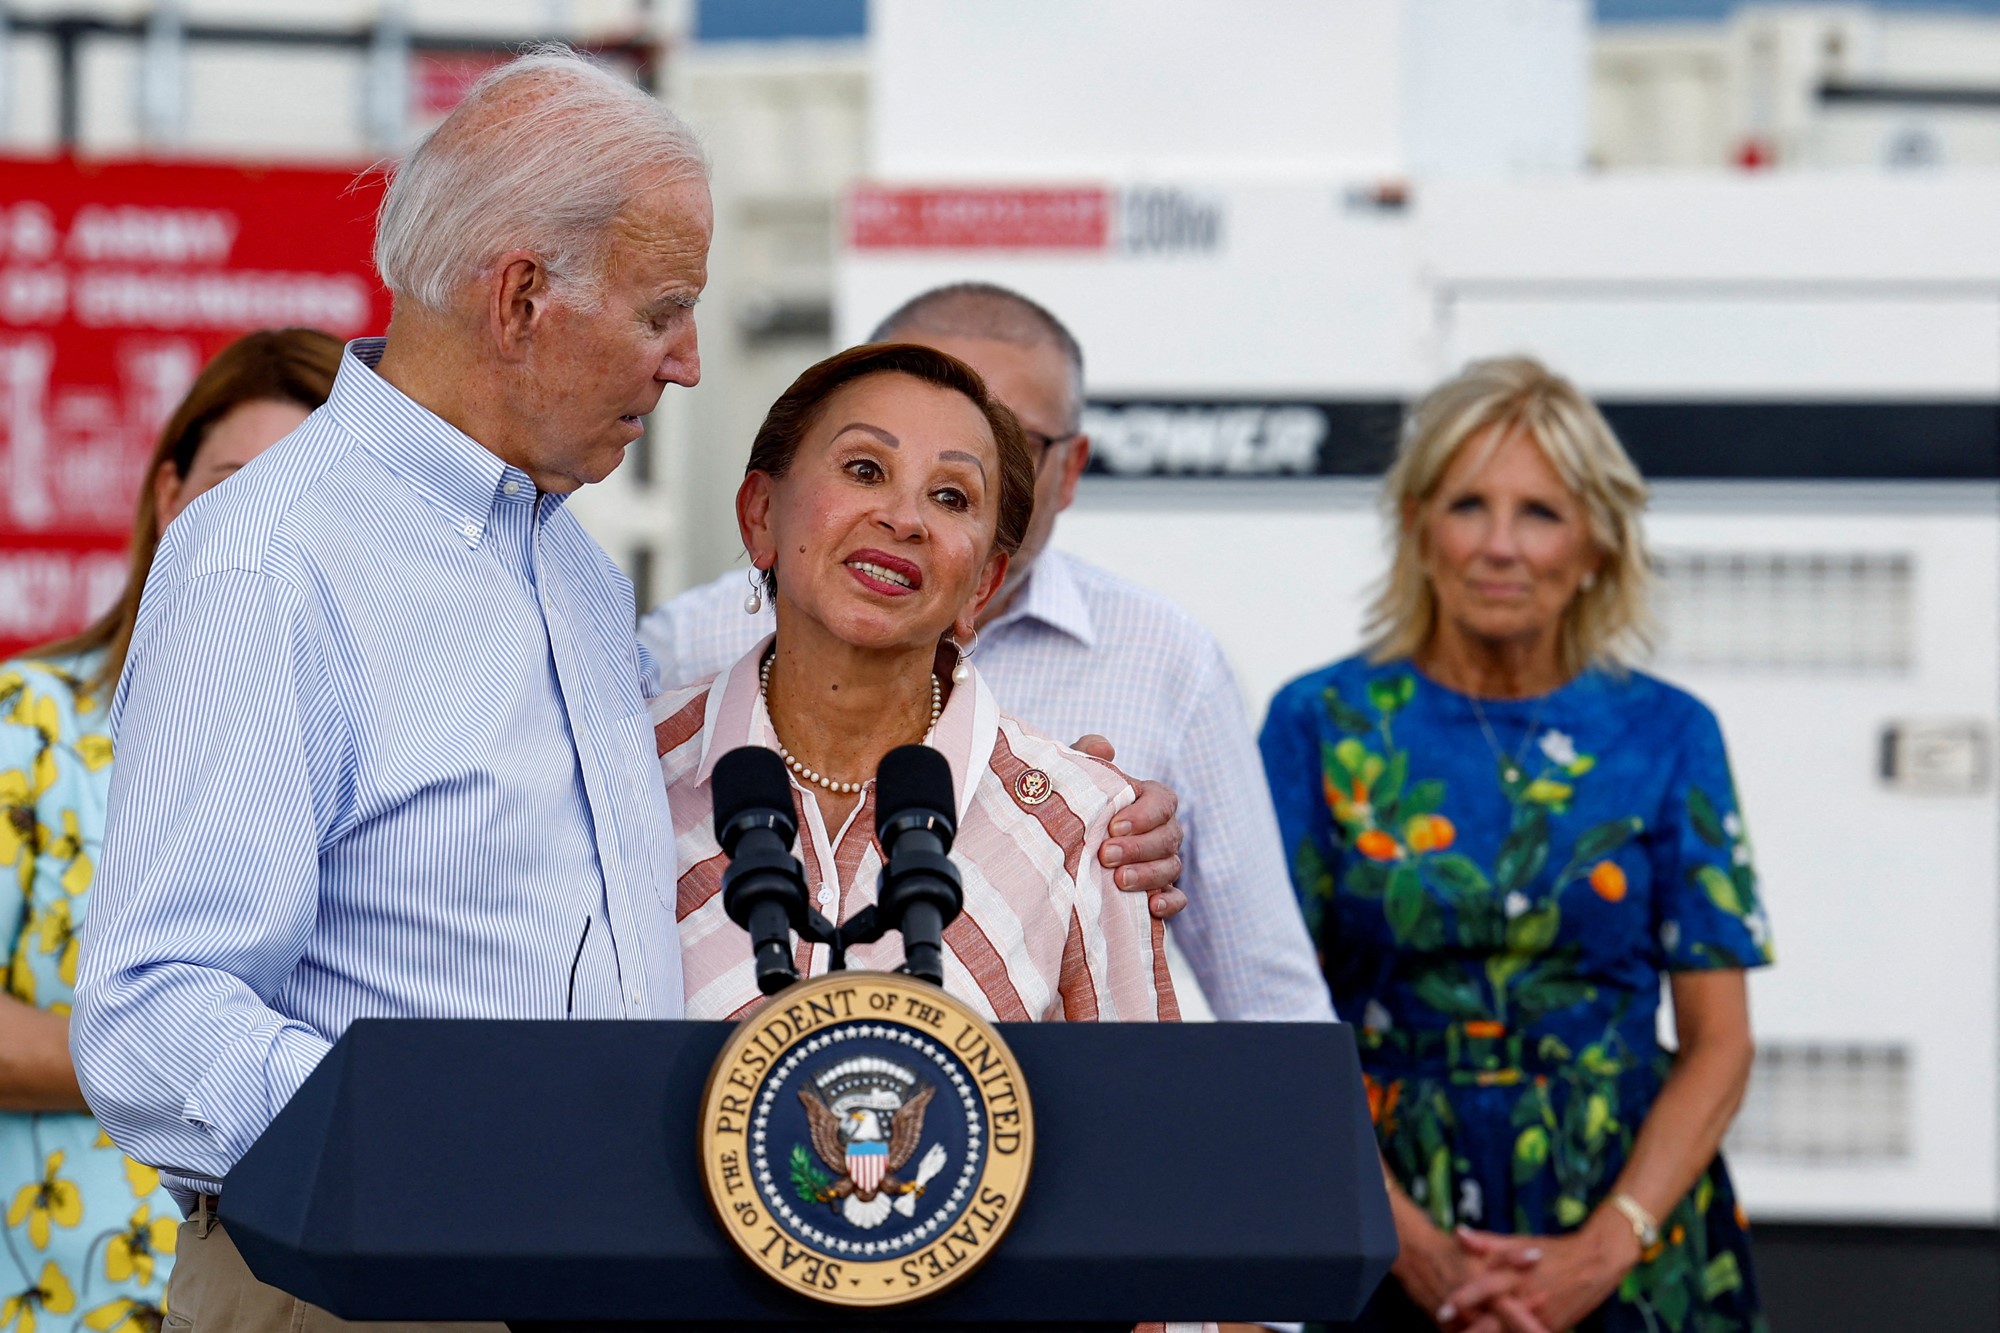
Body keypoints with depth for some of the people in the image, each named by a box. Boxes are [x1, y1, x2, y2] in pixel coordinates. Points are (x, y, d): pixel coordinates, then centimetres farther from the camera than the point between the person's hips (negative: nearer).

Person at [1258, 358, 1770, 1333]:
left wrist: (1602, 1252, -12)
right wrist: (1414, 1247, -13)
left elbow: (1718, 1044, 1)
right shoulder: (1322, 724, 1)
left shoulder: (1666, 736, 2)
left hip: (1628, 1217, 1)